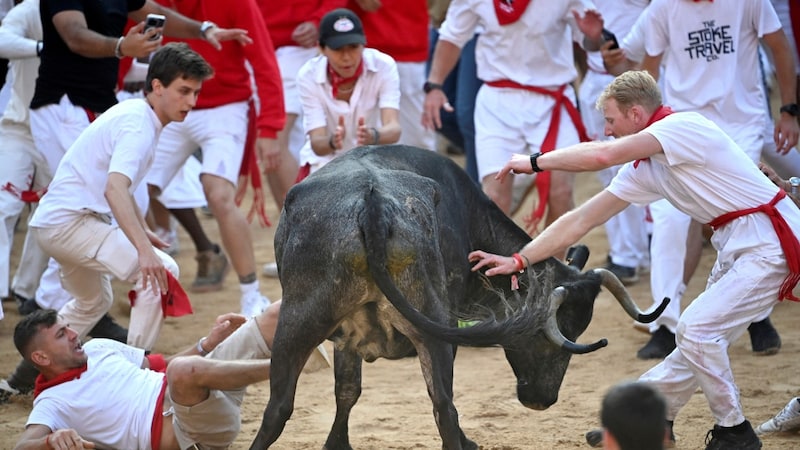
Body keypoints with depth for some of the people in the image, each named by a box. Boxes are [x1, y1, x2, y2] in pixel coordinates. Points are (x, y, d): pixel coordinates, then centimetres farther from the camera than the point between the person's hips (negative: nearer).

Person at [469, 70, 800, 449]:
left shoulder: (684, 126, -17)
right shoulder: (643, 169, 9)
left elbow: (604, 155, -29)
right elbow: (582, 220, 10)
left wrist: (536, 162, -18)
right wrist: (518, 259, 7)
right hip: (735, 248, 9)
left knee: (697, 329, -14)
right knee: (698, 332, 16)